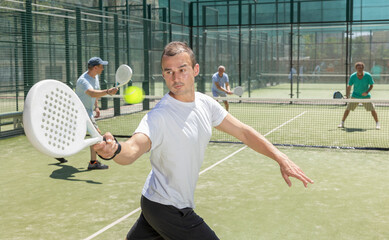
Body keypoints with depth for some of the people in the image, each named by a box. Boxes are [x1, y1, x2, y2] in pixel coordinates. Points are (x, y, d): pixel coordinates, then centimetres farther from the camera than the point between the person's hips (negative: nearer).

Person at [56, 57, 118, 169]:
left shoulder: (95, 76, 3)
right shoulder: (83, 80, -27)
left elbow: (97, 92, 19)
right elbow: (92, 93, -47)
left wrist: (96, 107, 11)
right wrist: (107, 92, -60)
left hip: (88, 110, 10)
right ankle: (93, 162, -13)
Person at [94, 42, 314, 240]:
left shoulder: (205, 104, -3)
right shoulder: (159, 117, -26)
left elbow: (243, 132, 2)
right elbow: (134, 148, -42)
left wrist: (281, 158, -4)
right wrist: (114, 150, -65)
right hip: (169, 211, -7)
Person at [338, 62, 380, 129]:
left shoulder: (368, 76, -15)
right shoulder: (353, 76, -13)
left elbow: (371, 85, -5)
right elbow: (349, 87, -5)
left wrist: (367, 92, -23)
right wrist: (347, 96, -14)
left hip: (366, 96, -1)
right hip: (355, 96, 1)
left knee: (372, 110, -7)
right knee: (348, 109, -5)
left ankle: (377, 124, 9)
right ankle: (342, 123, 9)